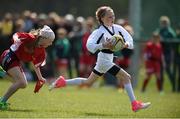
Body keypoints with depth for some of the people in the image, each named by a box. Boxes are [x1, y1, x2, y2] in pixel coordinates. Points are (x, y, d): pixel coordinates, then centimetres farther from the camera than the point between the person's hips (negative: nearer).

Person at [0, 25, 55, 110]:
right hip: (9, 57, -9)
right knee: (21, 81, -20)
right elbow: (15, 35, -8)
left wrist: (40, 78, 9)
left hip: (17, 62, 9)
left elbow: (36, 65, 15)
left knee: (23, 84, 9)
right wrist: (16, 39, -31)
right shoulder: (29, 38, -19)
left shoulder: (41, 53, 1)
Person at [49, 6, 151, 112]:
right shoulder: (100, 31, -16)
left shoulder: (117, 28, 4)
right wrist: (104, 45, -35)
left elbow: (130, 41, 4)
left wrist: (125, 44, -19)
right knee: (126, 77, -11)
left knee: (88, 81, 18)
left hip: (109, 59, 8)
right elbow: (90, 45, -23)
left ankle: (62, 82, 25)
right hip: (104, 59, -8)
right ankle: (135, 104, -7)